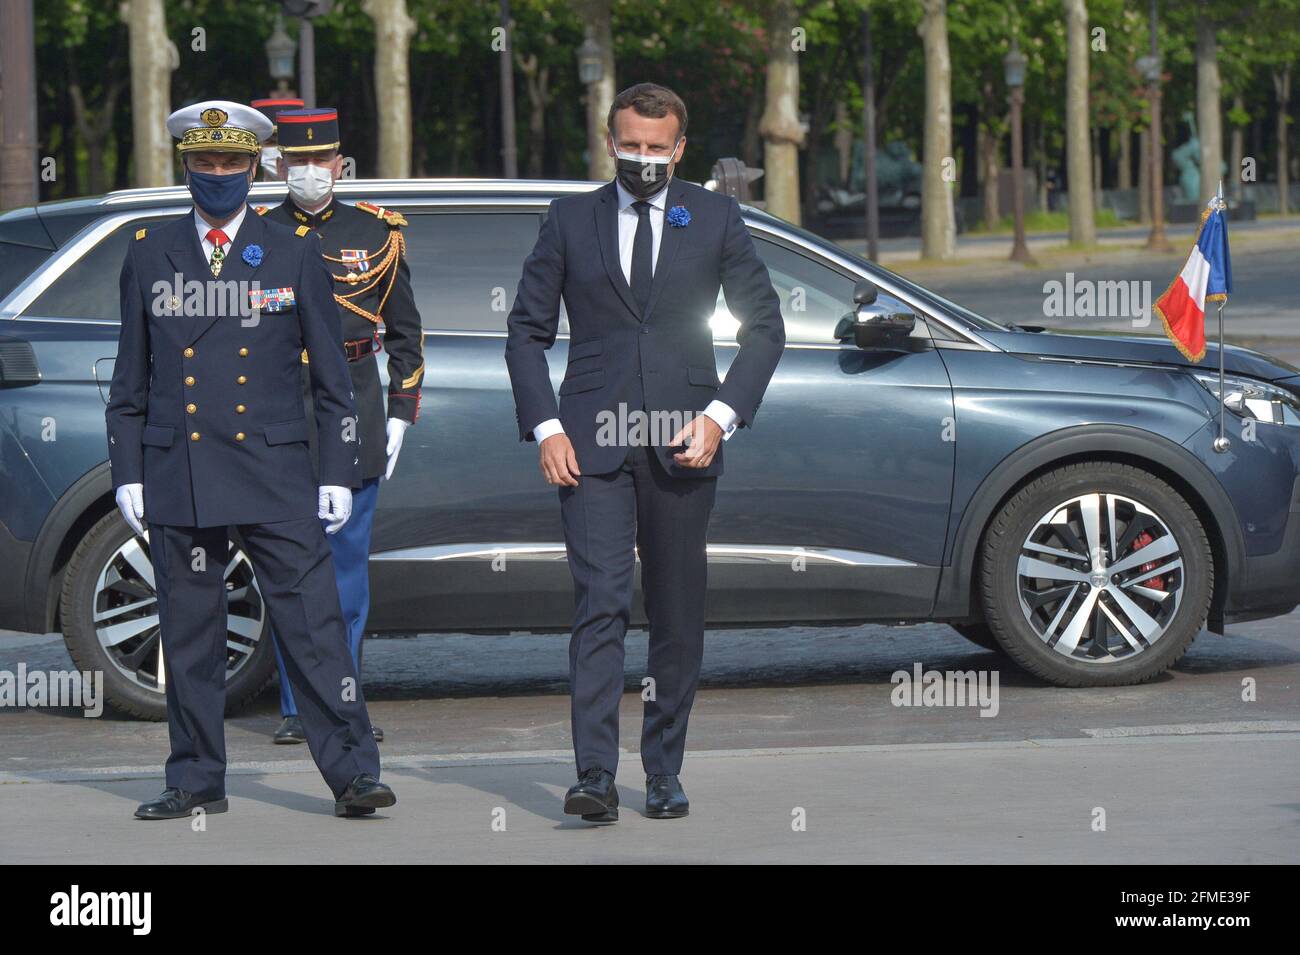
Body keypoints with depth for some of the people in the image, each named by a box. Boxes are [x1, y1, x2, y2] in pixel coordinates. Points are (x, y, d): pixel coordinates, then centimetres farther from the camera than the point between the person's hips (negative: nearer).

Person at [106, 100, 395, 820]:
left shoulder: (294, 253, 6)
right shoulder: (150, 255, 10)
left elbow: (331, 375, 7)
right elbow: (130, 378, 13)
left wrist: (338, 475, 1)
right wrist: (127, 474, 6)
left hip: (274, 470, -2)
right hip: (177, 476, 2)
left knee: (313, 623, -6)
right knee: (189, 633, 5)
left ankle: (353, 773, -4)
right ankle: (196, 780, 14)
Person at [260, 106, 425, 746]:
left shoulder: (376, 232, 8)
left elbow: (405, 332, 12)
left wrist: (400, 416, 5)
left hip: (354, 411, 1)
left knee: (349, 566, 2)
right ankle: (297, 709, 6)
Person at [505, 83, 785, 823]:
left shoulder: (716, 219, 7)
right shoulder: (571, 220, 8)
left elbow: (765, 325, 8)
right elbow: (528, 331, 10)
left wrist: (723, 414, -4)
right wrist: (544, 427, -3)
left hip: (682, 443, 1)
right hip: (592, 443, -1)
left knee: (679, 616, 6)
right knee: (601, 604, -12)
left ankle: (665, 773, 16)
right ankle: (597, 777, -17)